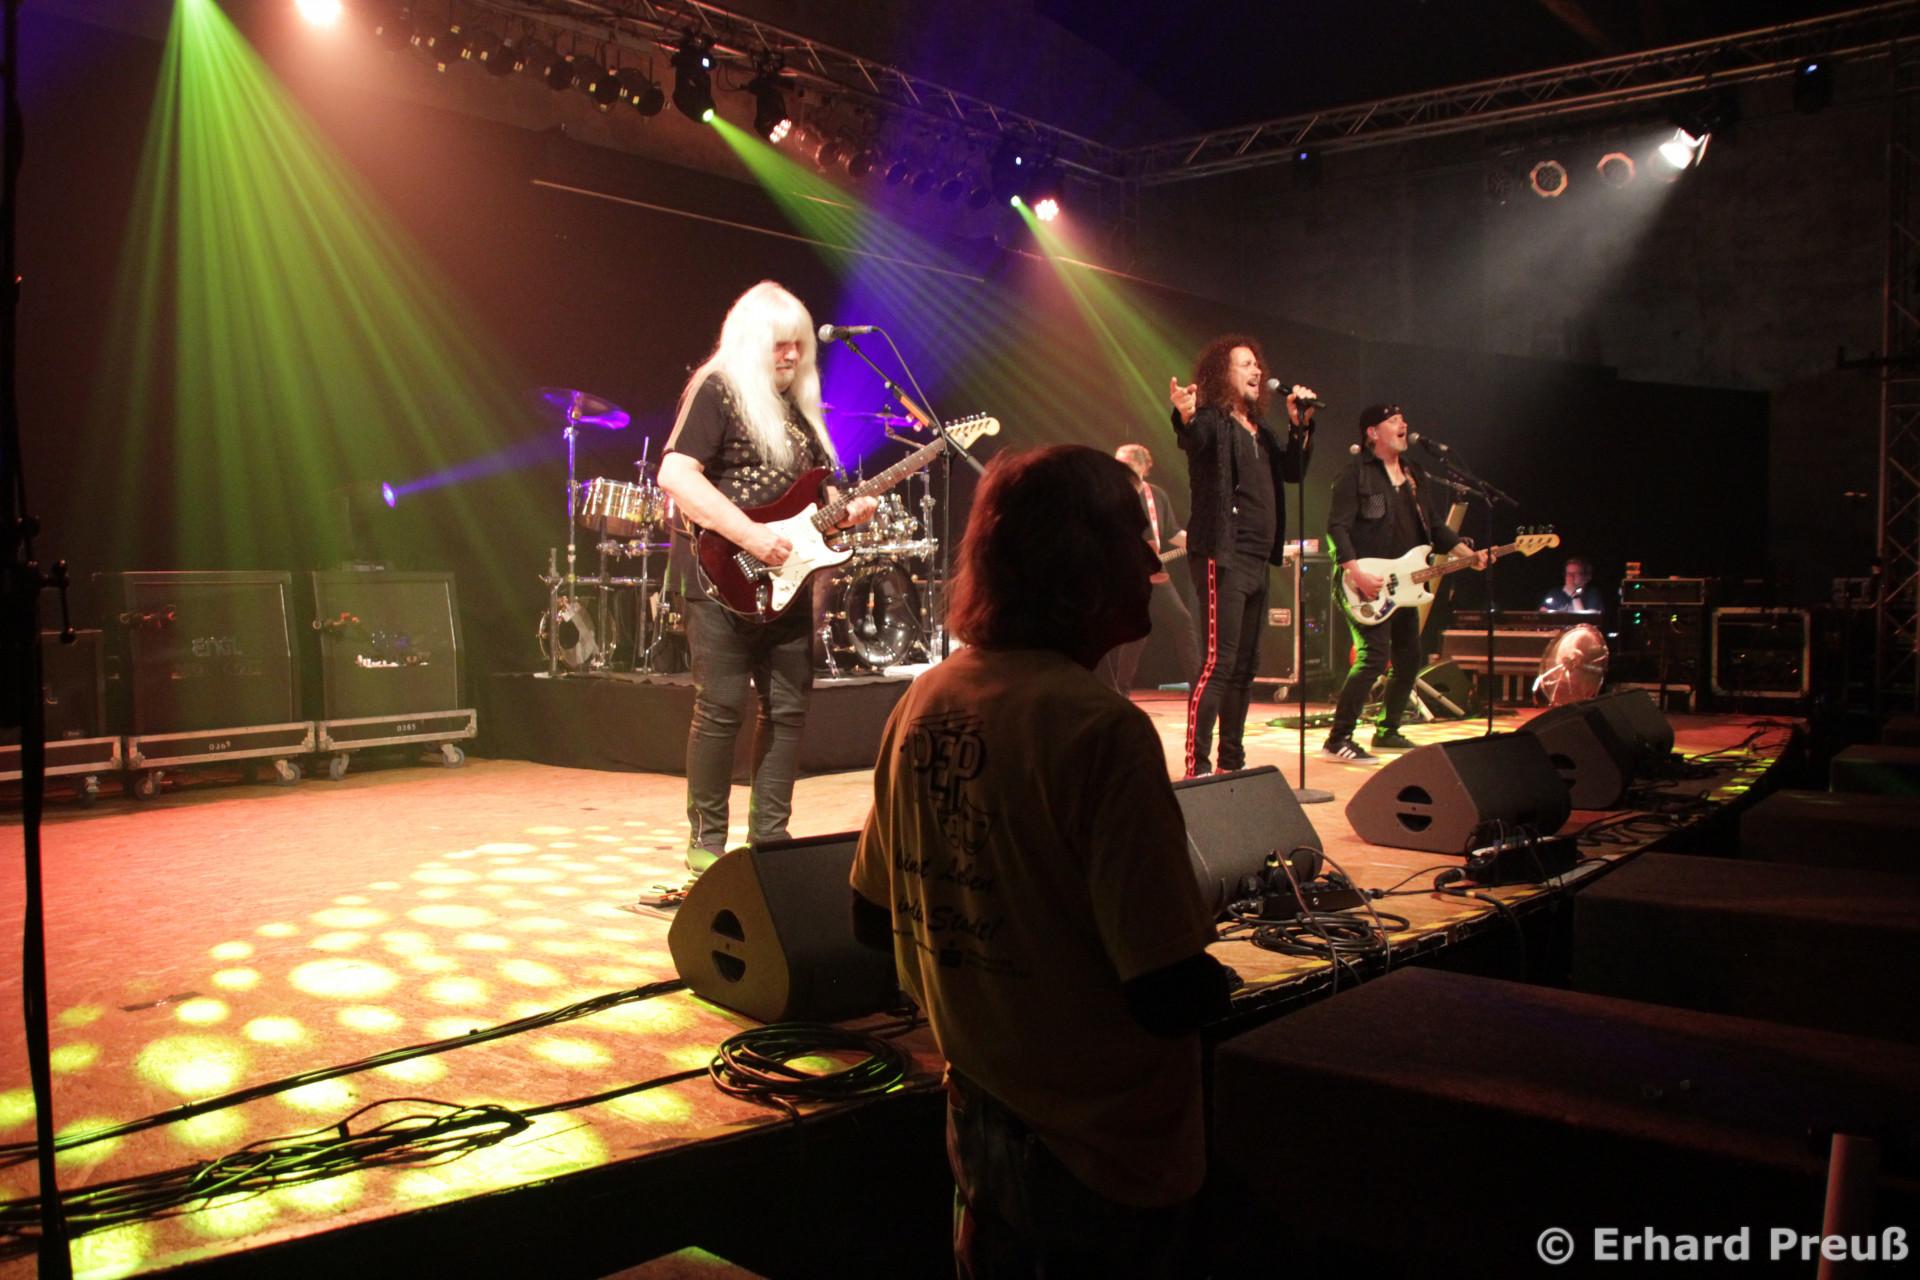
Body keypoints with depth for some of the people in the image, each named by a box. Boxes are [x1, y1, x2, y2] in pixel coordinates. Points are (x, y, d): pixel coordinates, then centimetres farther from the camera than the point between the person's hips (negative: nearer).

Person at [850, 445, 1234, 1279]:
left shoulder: (922, 703, -4)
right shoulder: (1101, 728, -26)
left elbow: (874, 921, 7)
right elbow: (1174, 995, -25)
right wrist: (1216, 982, -4)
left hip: (976, 1121, 6)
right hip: (1103, 1154, -6)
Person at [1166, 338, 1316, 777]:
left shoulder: (1259, 428, 18)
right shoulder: (1213, 421, -7)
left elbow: (1293, 470, 24)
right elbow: (1194, 441, -29)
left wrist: (1301, 425, 11)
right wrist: (1185, 418, -51)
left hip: (1256, 560, 9)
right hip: (1222, 556, -9)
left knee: (1245, 665, 13)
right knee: (1218, 662, -14)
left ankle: (1232, 760, 22)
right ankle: (1195, 767, -13)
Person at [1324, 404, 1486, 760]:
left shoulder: (1414, 474, 16)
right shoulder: (1356, 474, -8)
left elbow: (1432, 525, 20)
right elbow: (1336, 526, -16)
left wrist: (1466, 551, 5)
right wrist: (1355, 572, -26)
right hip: (1367, 586, -9)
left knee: (1408, 660, 12)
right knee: (1373, 657, -18)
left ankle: (1387, 732, 27)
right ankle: (1338, 740, -13)